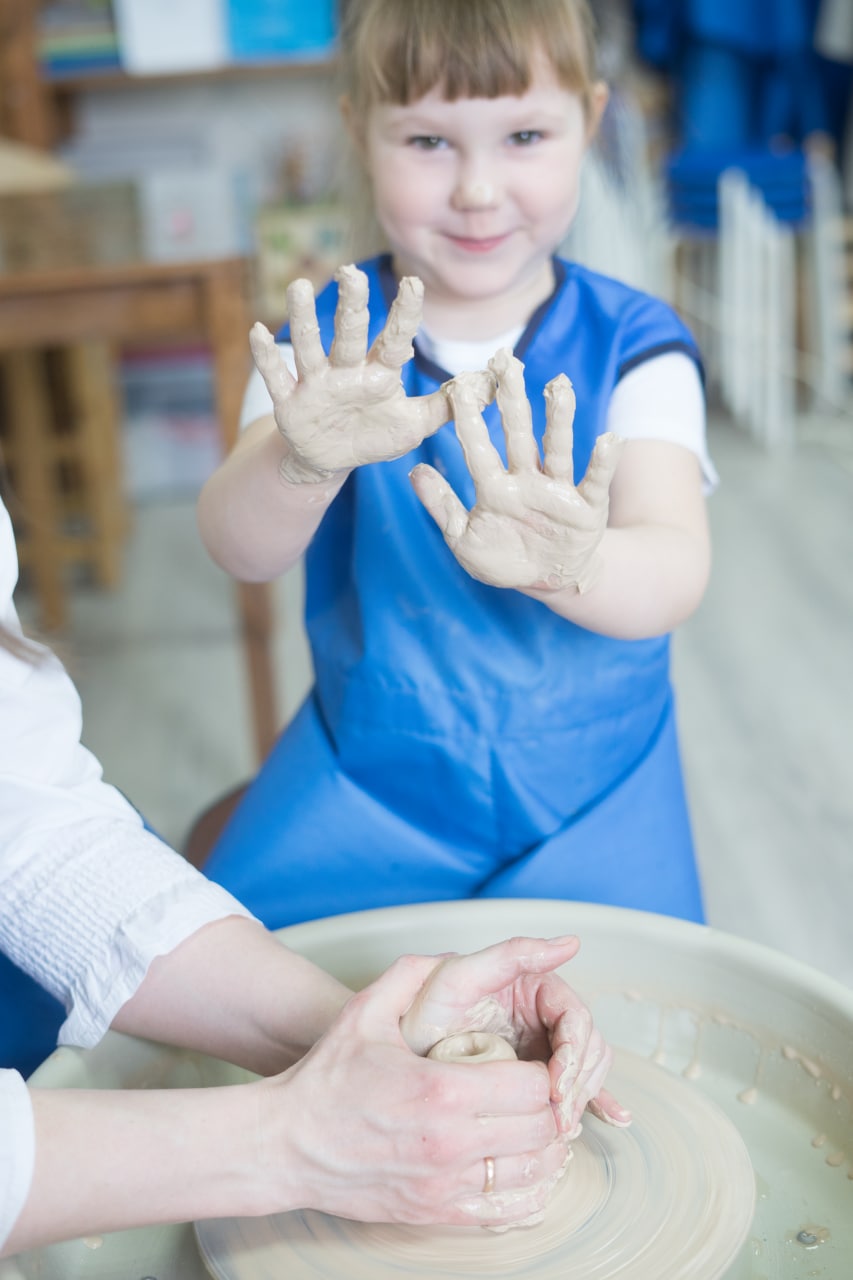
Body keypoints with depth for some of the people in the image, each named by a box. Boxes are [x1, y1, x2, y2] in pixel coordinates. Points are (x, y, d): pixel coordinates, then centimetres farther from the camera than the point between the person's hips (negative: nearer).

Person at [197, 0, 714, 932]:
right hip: (365, 776, 1)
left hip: (589, 797, 0)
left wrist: (570, 564, -47)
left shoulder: (633, 347, -9)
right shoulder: (324, 345, -6)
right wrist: (302, 461, -44)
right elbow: (240, 550, -20)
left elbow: (677, 573, -23)